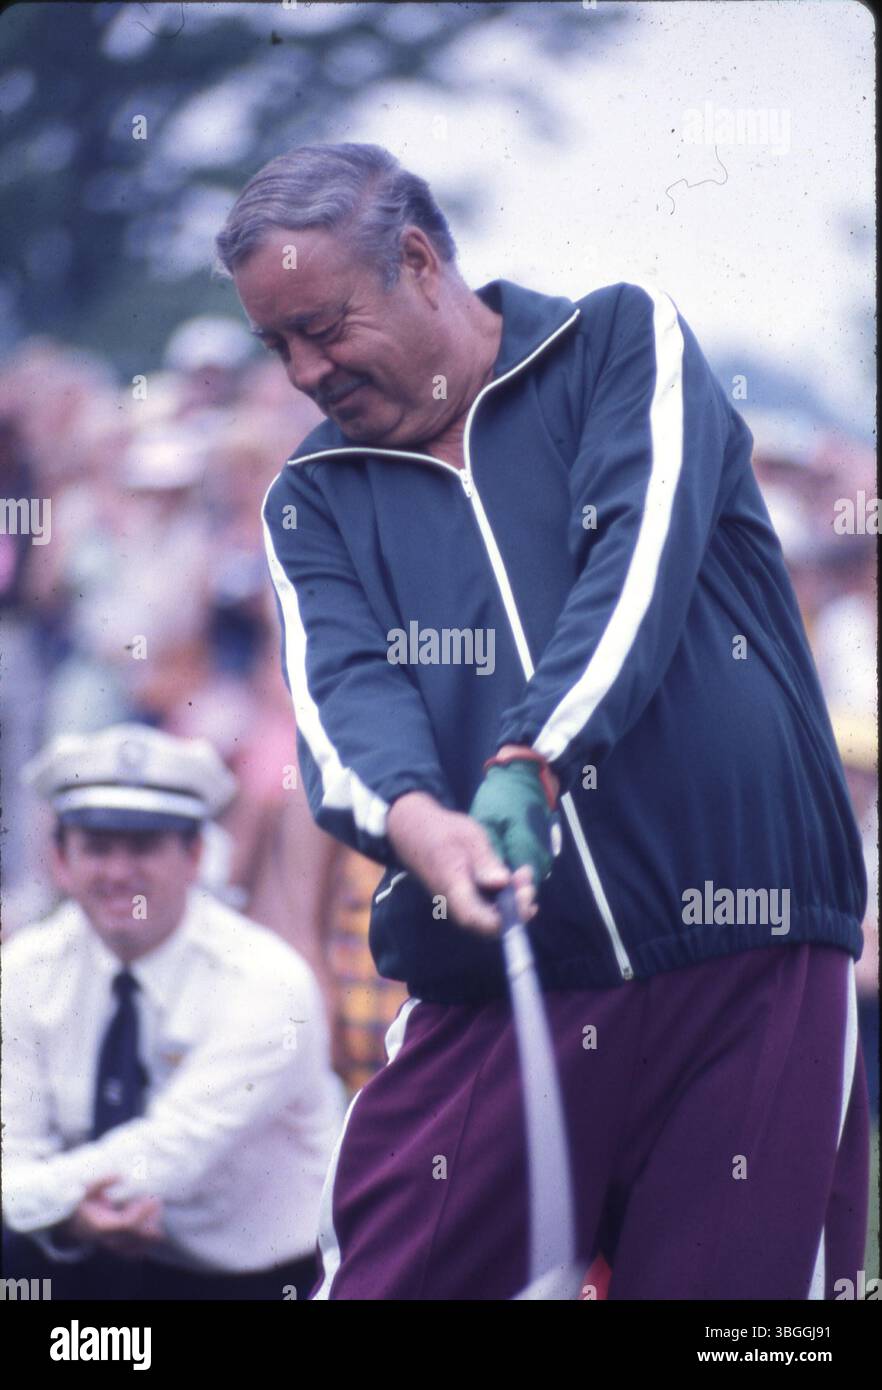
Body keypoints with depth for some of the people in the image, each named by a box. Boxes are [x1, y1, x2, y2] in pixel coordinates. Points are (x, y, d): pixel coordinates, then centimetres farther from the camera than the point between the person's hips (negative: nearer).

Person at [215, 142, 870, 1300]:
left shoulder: (622, 341, 5)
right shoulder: (315, 500, 14)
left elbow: (641, 556, -11)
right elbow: (341, 689, -4)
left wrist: (528, 765, -26)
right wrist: (416, 819, -27)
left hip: (750, 978, -2)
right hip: (484, 1001, 3)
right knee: (379, 1279, -9)